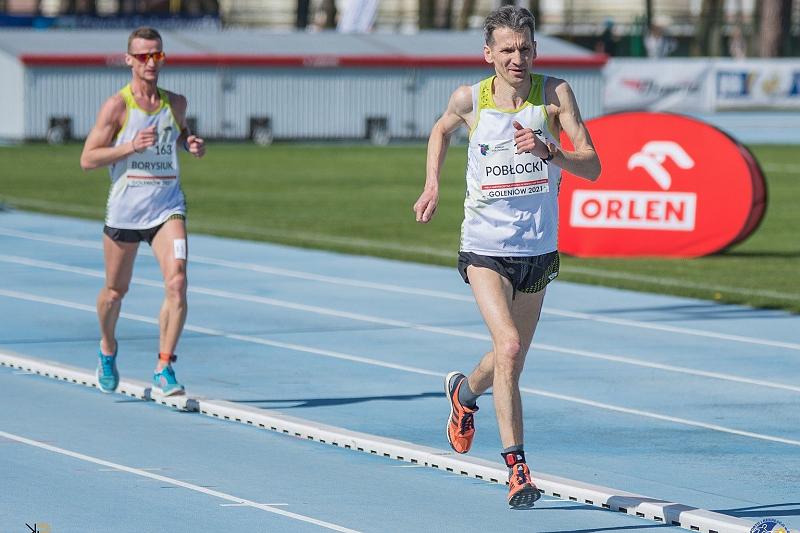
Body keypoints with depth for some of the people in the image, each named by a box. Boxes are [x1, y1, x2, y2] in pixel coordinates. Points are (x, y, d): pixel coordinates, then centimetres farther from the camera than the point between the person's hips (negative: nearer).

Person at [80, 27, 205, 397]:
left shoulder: (175, 103, 6)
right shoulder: (116, 106, -7)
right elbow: (87, 159, -9)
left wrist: (191, 144, 5)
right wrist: (131, 147, -21)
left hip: (167, 209, 2)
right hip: (124, 210, -2)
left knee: (176, 283, -19)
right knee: (115, 290, 13)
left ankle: (164, 370, -15)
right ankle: (107, 351, 43)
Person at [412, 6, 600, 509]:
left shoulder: (555, 93, -8)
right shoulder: (469, 99, -6)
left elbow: (592, 167, -11)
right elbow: (442, 130, 18)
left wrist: (547, 151, -28)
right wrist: (432, 185, 7)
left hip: (539, 249, 2)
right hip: (485, 246, -2)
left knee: (513, 361, 17)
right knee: (509, 348, -21)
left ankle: (465, 392, 52)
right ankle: (517, 469, -17)